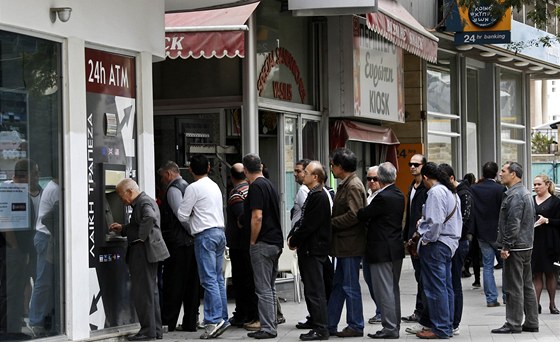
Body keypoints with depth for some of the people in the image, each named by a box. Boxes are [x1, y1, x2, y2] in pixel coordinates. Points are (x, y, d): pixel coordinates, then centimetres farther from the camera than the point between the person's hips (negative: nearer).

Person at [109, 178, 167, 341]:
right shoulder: (142, 202, 19)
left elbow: (150, 217, -34)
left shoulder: (144, 202, -14)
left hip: (143, 252, -11)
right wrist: (122, 229, 15)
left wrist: (140, 238, -26)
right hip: (145, 253, 11)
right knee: (151, 291, 14)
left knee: (142, 292, -6)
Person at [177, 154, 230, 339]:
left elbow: (182, 216, -6)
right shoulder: (215, 186, 17)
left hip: (205, 235, -8)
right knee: (218, 279, 10)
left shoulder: (193, 188, -7)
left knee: (209, 279, -11)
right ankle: (222, 318, 10)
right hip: (220, 231, 8)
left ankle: (215, 319, -16)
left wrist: (191, 217, 15)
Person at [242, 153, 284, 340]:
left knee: (264, 289, -6)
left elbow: (257, 217, -21)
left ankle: (267, 329, -5)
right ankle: (271, 325, 19)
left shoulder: (256, 187, -14)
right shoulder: (269, 184, 14)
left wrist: (253, 242, -11)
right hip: (276, 241, 9)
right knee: (270, 287, 14)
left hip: (263, 244, -9)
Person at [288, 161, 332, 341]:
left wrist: (294, 240, -10)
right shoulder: (313, 195, 15)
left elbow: (309, 225, -20)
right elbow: (302, 220, 19)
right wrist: (292, 236, 5)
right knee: (311, 290, 13)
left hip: (314, 250, -10)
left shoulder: (319, 197, -17)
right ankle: (317, 324, 19)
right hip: (308, 249, 10)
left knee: (315, 291, -7)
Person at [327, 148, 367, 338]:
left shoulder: (353, 186, -15)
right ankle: (330, 325, 18)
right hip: (344, 244, 10)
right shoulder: (345, 185, 15)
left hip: (350, 245, -10)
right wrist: (331, 222, 7)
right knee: (338, 285, 13)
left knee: (350, 286, -2)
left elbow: (354, 215, -24)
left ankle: (356, 326, 7)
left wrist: (331, 222, -15)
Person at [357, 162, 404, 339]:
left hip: (382, 251, -9)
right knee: (393, 289, 16)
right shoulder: (399, 196, 8)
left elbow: (363, 215, -16)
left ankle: (390, 328, 0)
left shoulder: (382, 197, -20)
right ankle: (395, 325, 23)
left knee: (384, 291, -3)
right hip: (396, 249, 9)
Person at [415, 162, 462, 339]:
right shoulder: (452, 192, 15)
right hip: (449, 243, 10)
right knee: (446, 287, 14)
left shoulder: (435, 192, -15)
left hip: (436, 245, -10)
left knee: (435, 288, -5)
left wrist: (426, 240, -11)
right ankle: (447, 326, 19)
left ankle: (440, 329, -2)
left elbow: (435, 222, -23)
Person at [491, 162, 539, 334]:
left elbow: (513, 224, -22)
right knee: (527, 286, 13)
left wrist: (506, 246, -19)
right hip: (527, 245, 10)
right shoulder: (526, 193, 17)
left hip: (515, 247, -10)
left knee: (513, 287, -5)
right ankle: (531, 323, 17)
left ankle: (513, 324, -2)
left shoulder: (514, 195, -16)